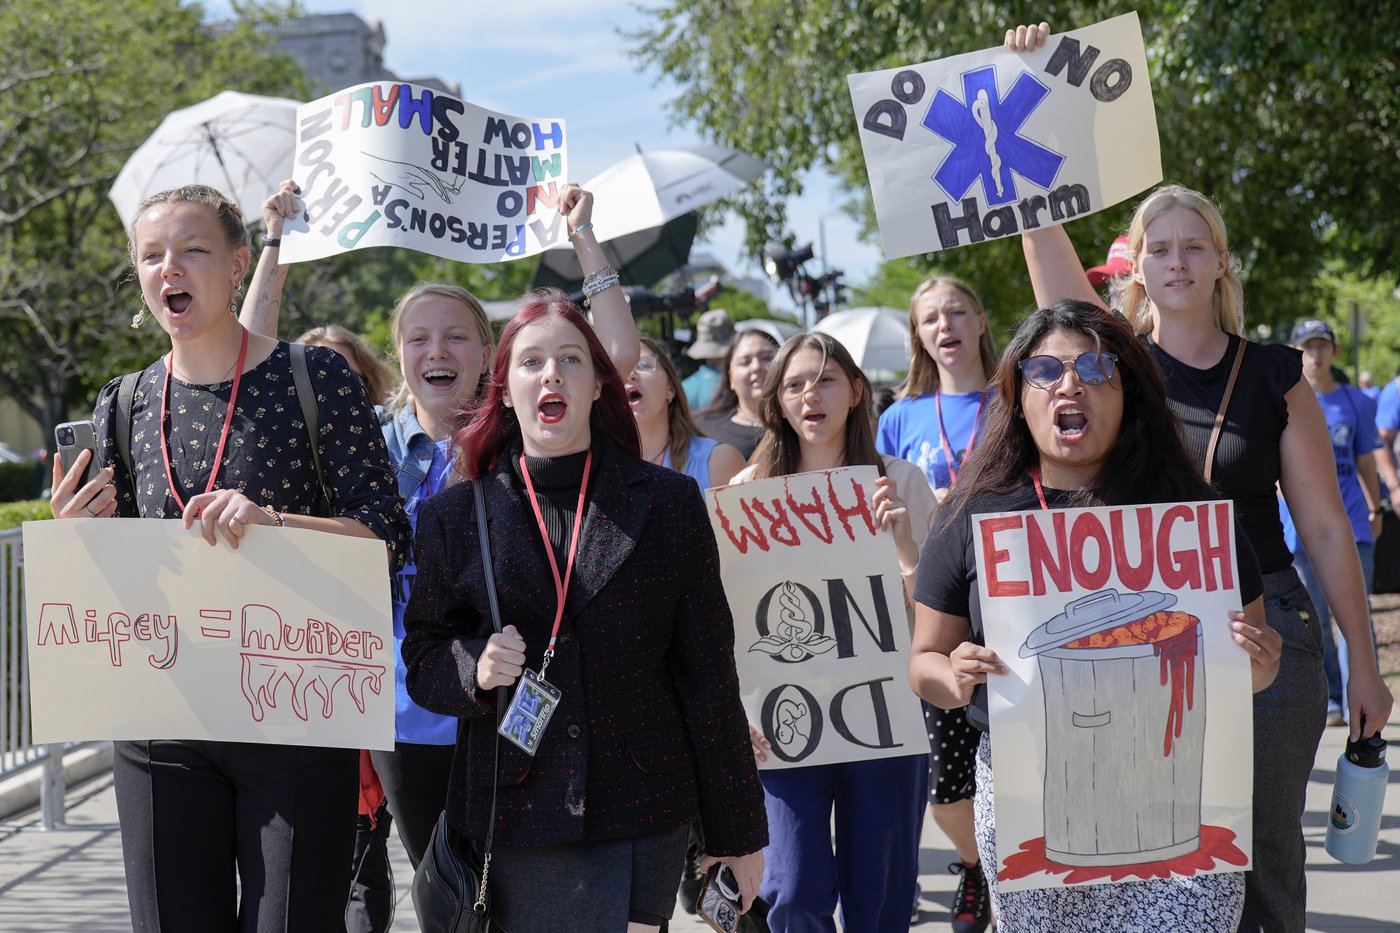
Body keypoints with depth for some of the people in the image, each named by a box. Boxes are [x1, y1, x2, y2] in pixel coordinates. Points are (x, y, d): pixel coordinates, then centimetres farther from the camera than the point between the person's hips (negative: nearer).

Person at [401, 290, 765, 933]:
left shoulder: (668, 502, 5)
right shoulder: (454, 517, 7)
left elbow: (708, 672, 5)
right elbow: (423, 662, 12)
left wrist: (737, 831, 5)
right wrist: (473, 668, -12)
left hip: (647, 816, 0)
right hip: (515, 824, 0)